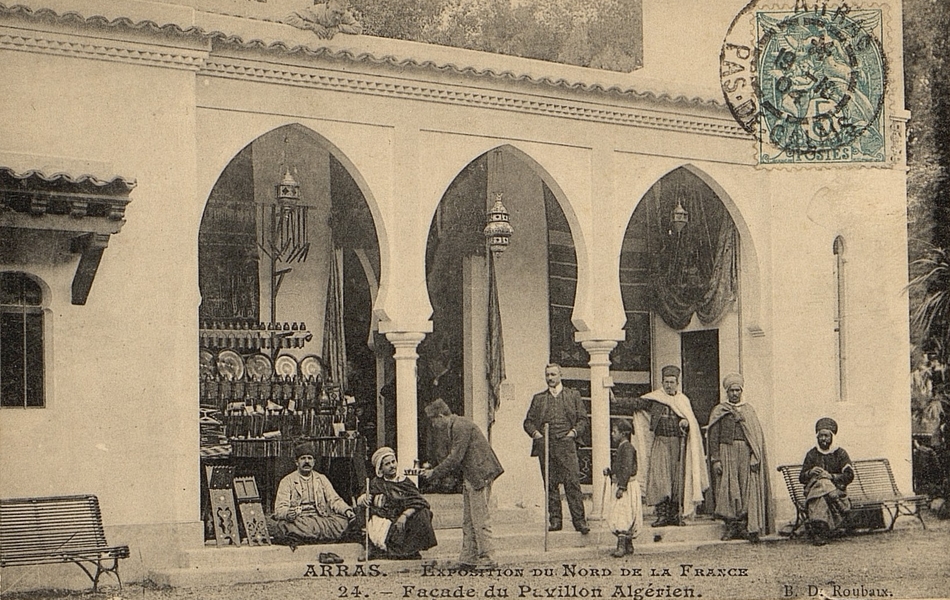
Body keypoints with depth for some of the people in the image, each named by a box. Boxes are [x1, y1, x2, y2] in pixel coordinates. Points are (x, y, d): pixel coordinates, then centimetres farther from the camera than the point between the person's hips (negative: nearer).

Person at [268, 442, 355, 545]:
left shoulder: (322, 479, 20)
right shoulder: (286, 481, 9)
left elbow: (334, 500, 12)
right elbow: (280, 508, -2)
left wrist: (346, 510, -10)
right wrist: (287, 513, -27)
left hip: (319, 519, 3)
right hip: (297, 520, -3)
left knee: (342, 520, -27)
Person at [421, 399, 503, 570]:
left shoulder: (460, 426, -16)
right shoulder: (454, 426, 15)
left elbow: (455, 458, -18)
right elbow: (455, 458, 20)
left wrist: (434, 473, -10)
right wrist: (434, 471, 11)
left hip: (479, 475, -11)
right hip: (470, 477, 11)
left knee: (480, 519, -6)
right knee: (468, 521, 11)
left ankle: (486, 560, -2)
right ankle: (468, 558, 15)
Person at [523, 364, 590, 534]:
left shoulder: (573, 395, 14)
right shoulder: (538, 398, 19)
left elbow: (583, 419, 11)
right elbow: (528, 421, 17)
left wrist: (574, 432, -6)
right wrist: (534, 432, -2)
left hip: (566, 445, -2)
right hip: (545, 445, 2)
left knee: (572, 483, -10)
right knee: (550, 484, 1)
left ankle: (579, 520, -10)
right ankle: (554, 520, 6)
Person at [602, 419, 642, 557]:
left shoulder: (627, 448, -15)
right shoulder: (621, 447, 16)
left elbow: (627, 468, -22)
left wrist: (622, 487, -25)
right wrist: (609, 471, 8)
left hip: (626, 486, -10)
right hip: (619, 485, 10)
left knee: (622, 515, -13)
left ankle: (621, 547, -15)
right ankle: (628, 546, 17)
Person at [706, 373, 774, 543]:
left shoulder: (749, 410, 13)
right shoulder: (719, 411, 7)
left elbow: (757, 436, 9)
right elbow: (713, 437, 2)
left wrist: (754, 457, -3)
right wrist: (715, 459, -7)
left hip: (746, 454, 1)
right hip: (727, 453, -1)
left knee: (747, 489, -4)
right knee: (727, 489, -4)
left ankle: (744, 526, -2)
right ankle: (731, 526, 0)